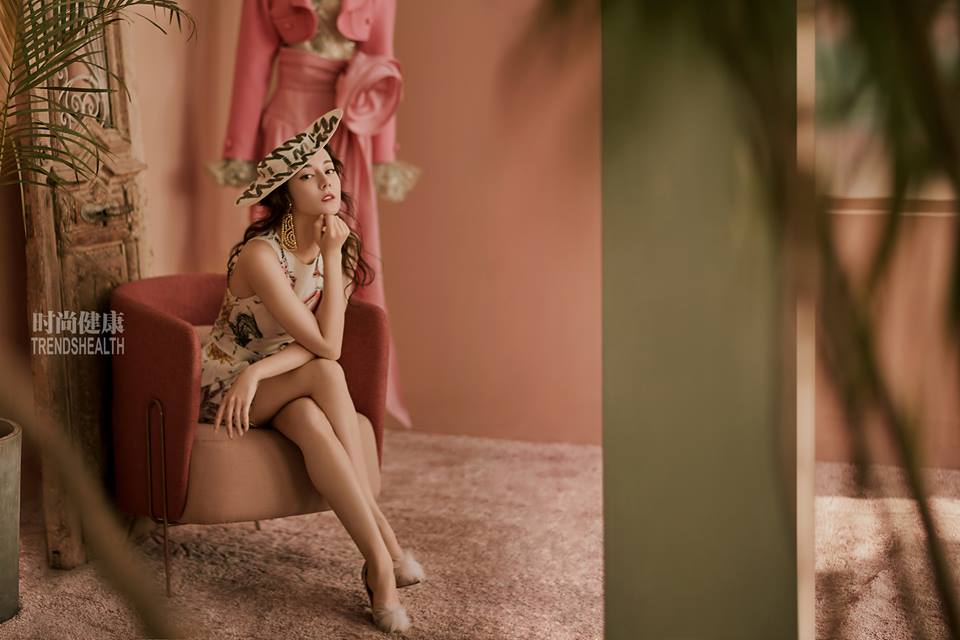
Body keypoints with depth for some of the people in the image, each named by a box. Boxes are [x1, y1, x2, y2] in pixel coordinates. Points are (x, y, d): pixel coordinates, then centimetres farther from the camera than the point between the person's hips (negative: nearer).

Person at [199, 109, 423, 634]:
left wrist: (257, 371, -28)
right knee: (325, 374, -32)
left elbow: (319, 344, -12)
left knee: (309, 419, -32)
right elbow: (327, 347, -25)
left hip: (283, 391, 5)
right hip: (224, 390, -5)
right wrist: (332, 257, -22)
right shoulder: (261, 254, -24)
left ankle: (378, 567, -32)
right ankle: (382, 545, -32)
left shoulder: (336, 245, -3)